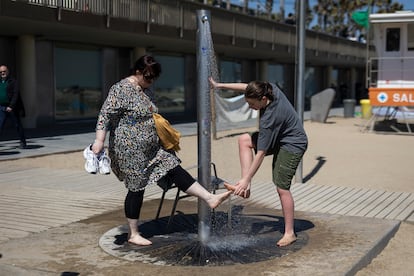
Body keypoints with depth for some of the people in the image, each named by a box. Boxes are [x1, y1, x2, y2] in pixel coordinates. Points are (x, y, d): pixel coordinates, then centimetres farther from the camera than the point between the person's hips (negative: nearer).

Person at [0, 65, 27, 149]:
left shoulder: (13, 81, -3)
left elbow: (16, 95, -11)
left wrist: (11, 106, -19)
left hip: (12, 108, -4)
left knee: (18, 126, 7)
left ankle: (23, 143, 19)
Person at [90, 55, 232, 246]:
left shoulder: (145, 89, 11)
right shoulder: (121, 89, -16)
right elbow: (105, 114, -21)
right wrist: (99, 140, -28)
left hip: (151, 149, 8)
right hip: (130, 150, -8)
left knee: (174, 169, 2)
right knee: (137, 188, 0)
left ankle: (210, 198, 2)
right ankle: (133, 234, 13)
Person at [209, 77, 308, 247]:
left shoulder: (269, 118, -34)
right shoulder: (271, 89, -15)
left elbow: (261, 153, -29)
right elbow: (246, 87, 5)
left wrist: (246, 179, -23)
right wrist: (220, 85, 4)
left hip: (293, 145, -10)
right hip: (280, 138, 10)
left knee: (282, 188, -9)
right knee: (244, 140, 2)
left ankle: (290, 233, 2)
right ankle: (246, 187, -2)